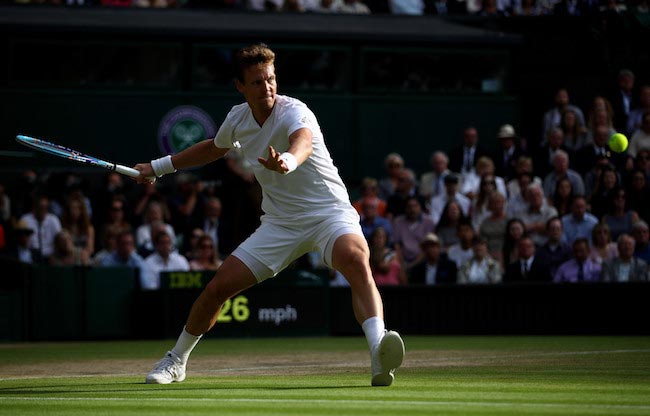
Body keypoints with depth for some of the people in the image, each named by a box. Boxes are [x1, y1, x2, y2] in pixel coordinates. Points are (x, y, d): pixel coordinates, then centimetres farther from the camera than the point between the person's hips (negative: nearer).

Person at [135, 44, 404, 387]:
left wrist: (287, 161, -68)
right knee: (218, 286, -1)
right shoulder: (237, 119, 2)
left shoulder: (293, 112, -18)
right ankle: (176, 361, 23)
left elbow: (304, 142, -44)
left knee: (356, 260, -37)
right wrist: (158, 167, 33)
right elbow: (215, 148, 27)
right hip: (280, 223, 6)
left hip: (329, 214, -6)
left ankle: (379, 359, -54)